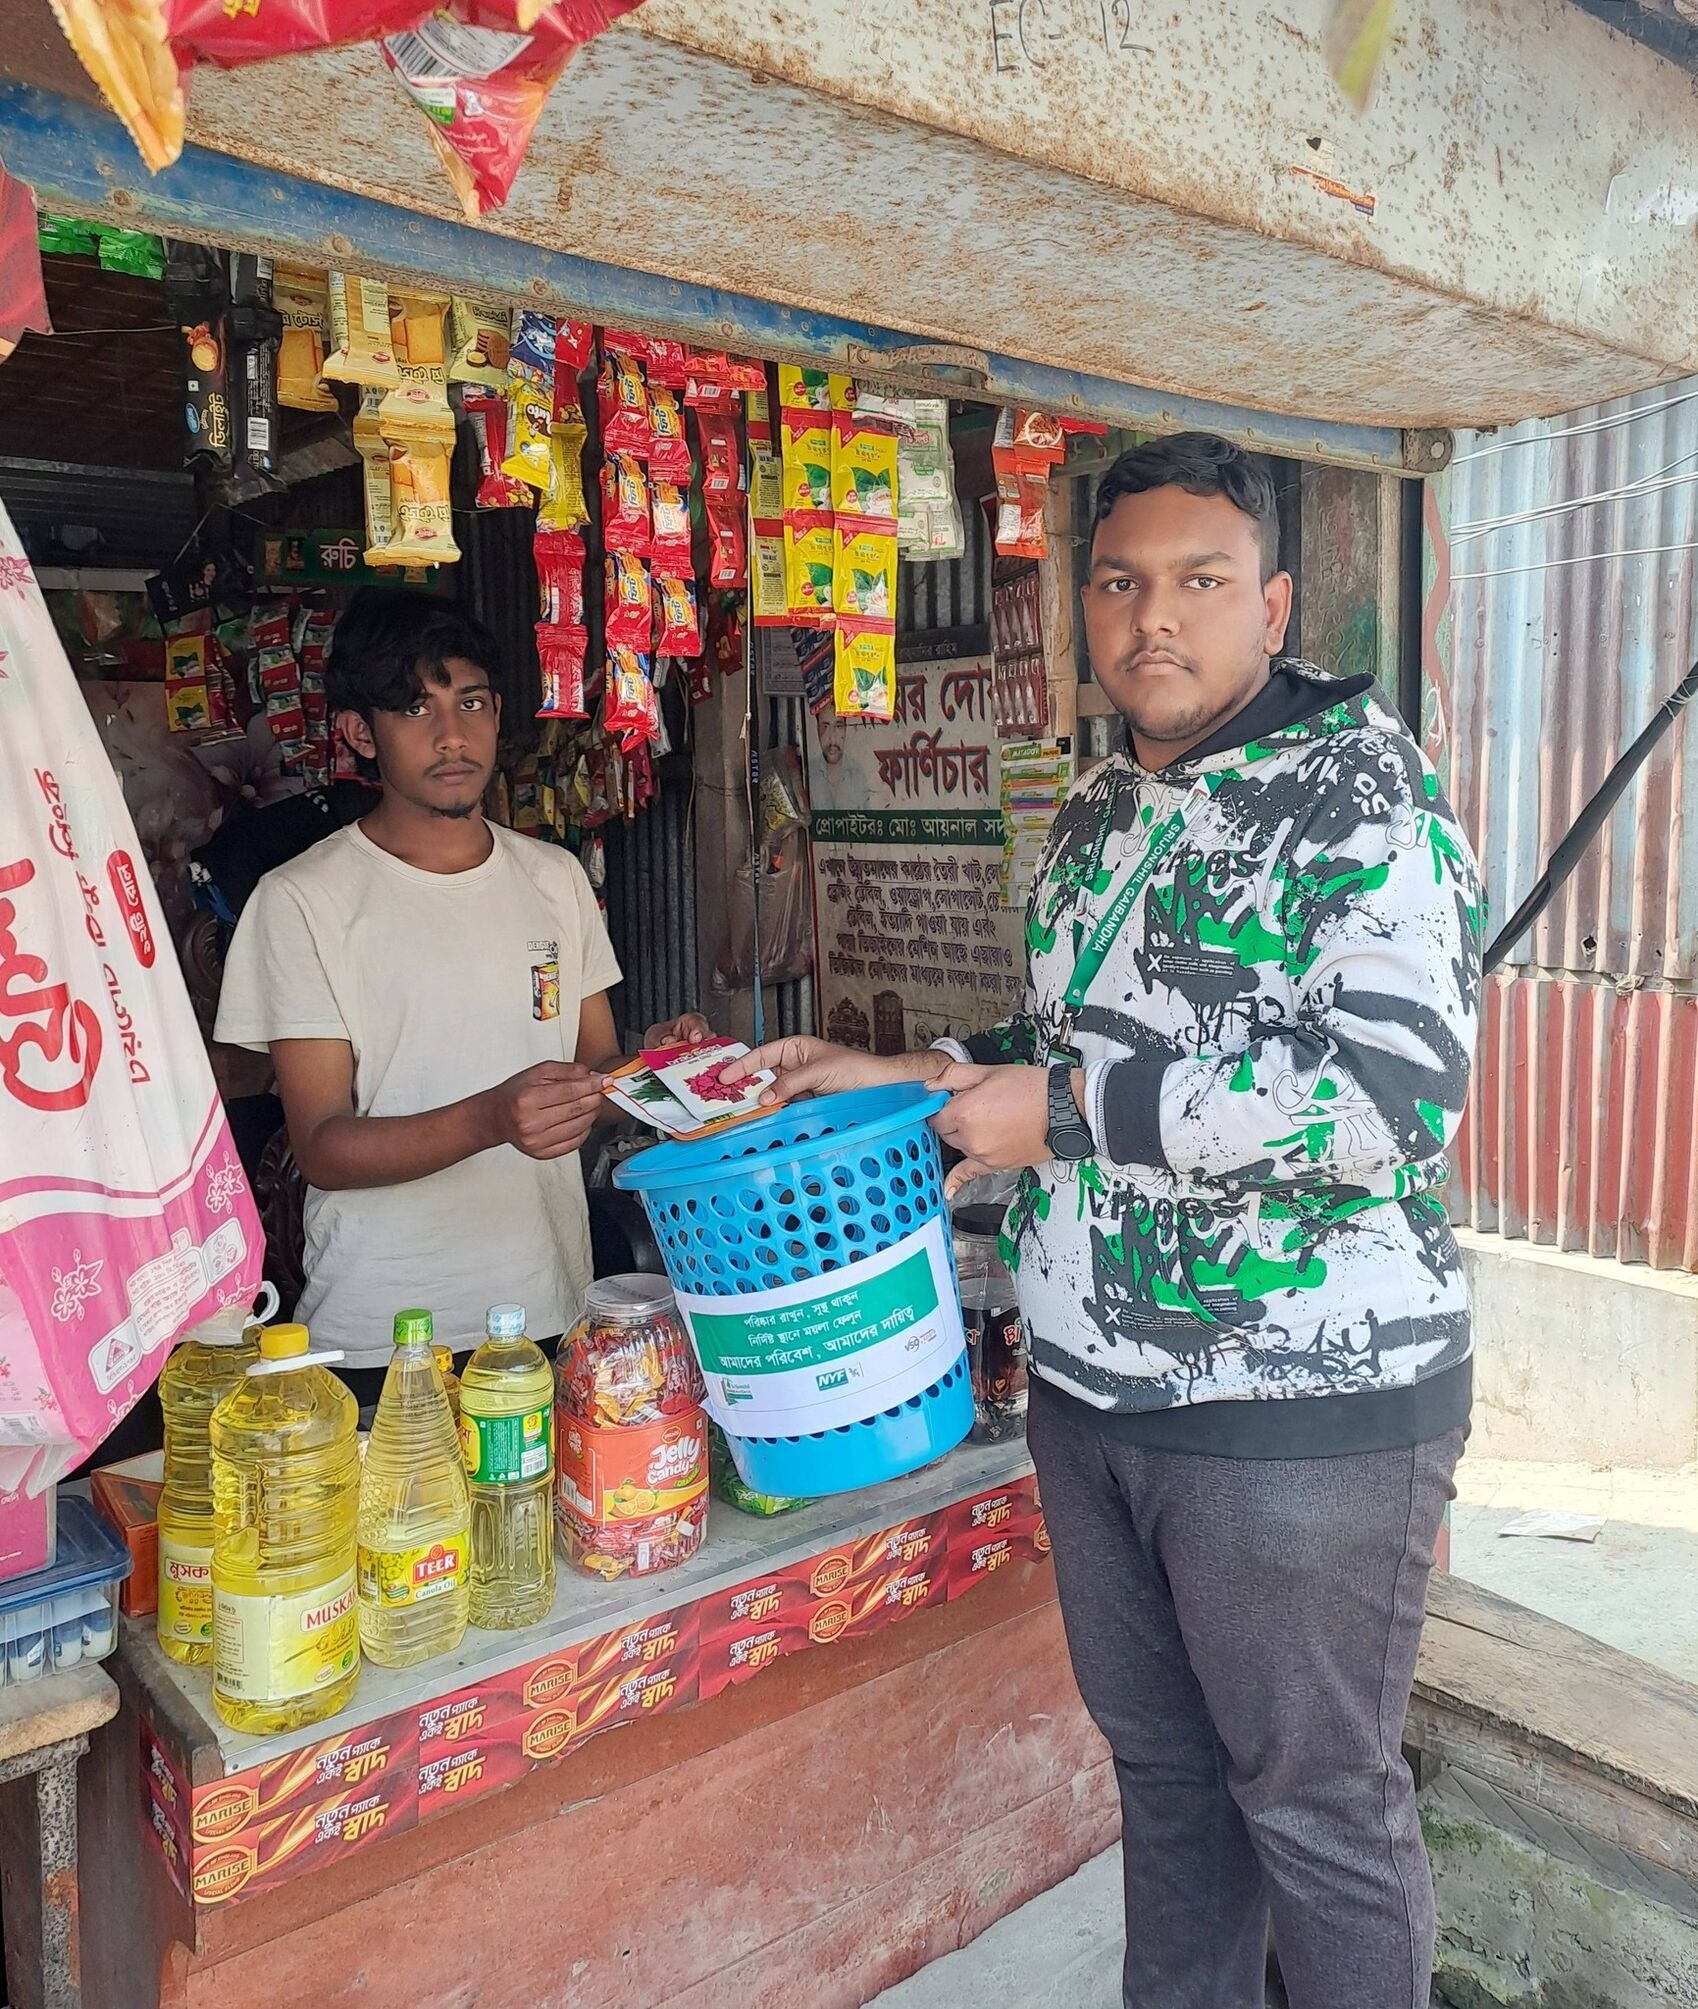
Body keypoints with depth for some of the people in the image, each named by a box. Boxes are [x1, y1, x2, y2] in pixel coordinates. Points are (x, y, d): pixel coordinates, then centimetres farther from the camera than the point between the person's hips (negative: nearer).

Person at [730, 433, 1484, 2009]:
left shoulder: (1356, 780, -13)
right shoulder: (1097, 810, 10)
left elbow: (1398, 1091, -25)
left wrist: (1068, 1114, -20)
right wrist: (903, 1077, 8)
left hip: (1299, 1405, -7)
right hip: (1090, 1389, 7)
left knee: (1314, 1802, 11)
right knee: (1158, 1758, 23)